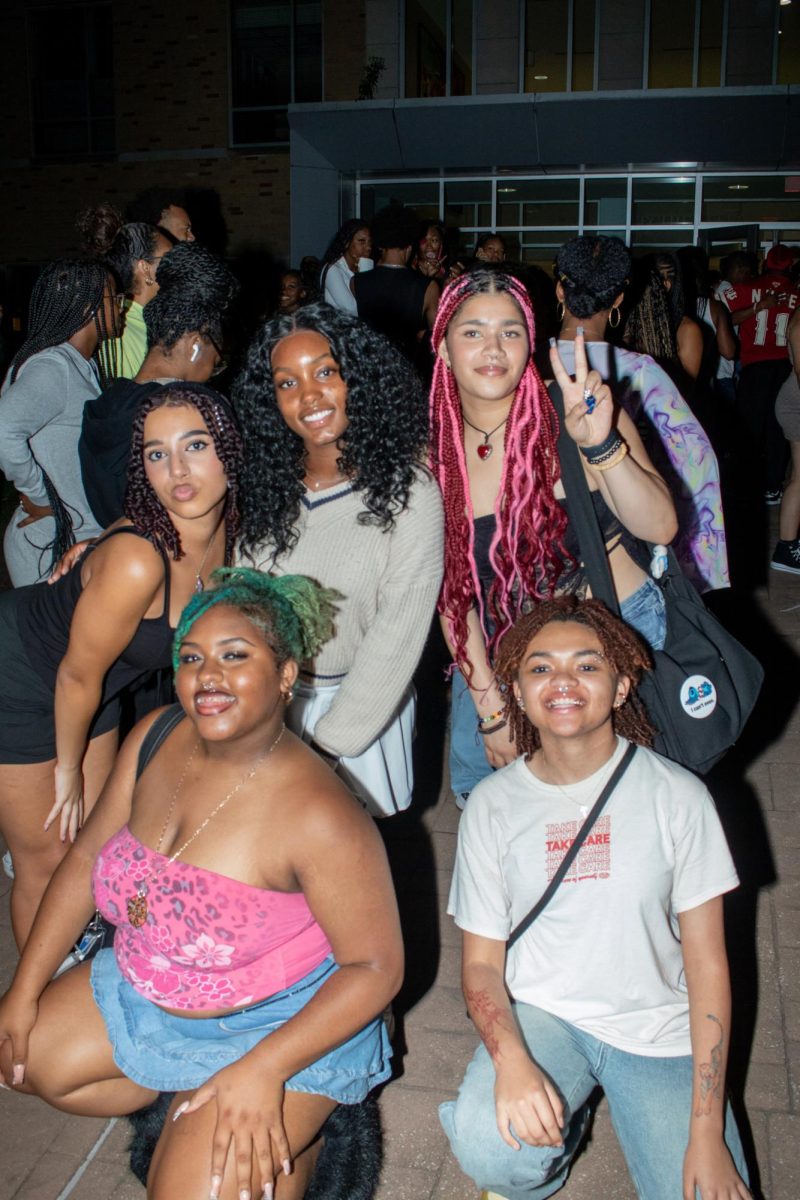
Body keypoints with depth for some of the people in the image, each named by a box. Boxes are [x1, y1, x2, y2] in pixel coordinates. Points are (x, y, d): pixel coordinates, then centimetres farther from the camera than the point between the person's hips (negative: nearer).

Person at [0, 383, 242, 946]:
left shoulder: (231, 529, -16)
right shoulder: (136, 561, -37)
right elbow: (77, 675, -23)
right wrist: (68, 770, -9)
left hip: (89, 688, 7)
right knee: (47, 857, 8)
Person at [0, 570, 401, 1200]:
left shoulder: (319, 816, -32)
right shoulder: (156, 737, -12)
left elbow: (376, 968, -24)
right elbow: (88, 857, 0)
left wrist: (263, 1069, -29)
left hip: (283, 1022, -7)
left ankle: (294, 1114, 11)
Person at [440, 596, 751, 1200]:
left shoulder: (677, 795, -8)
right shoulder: (492, 804, -4)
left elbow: (707, 965, -6)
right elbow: (481, 963, -2)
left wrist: (706, 1136, -10)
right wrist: (510, 1059, -23)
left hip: (660, 1028, 0)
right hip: (540, 1014, 0)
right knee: (488, 1148, -27)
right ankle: (562, 1126, 8)